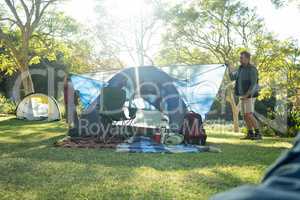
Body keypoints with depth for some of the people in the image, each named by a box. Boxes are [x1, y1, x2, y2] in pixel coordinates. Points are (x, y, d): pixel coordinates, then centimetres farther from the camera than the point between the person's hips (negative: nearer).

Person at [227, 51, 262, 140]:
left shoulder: (252, 69, -15)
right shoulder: (241, 68, 11)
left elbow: (253, 84, -21)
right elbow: (232, 78, 10)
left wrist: (246, 95, -27)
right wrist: (229, 67, -1)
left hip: (249, 96, -8)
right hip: (242, 96, 8)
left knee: (249, 115, -15)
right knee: (245, 116, 7)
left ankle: (258, 134, -9)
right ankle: (250, 134, 13)